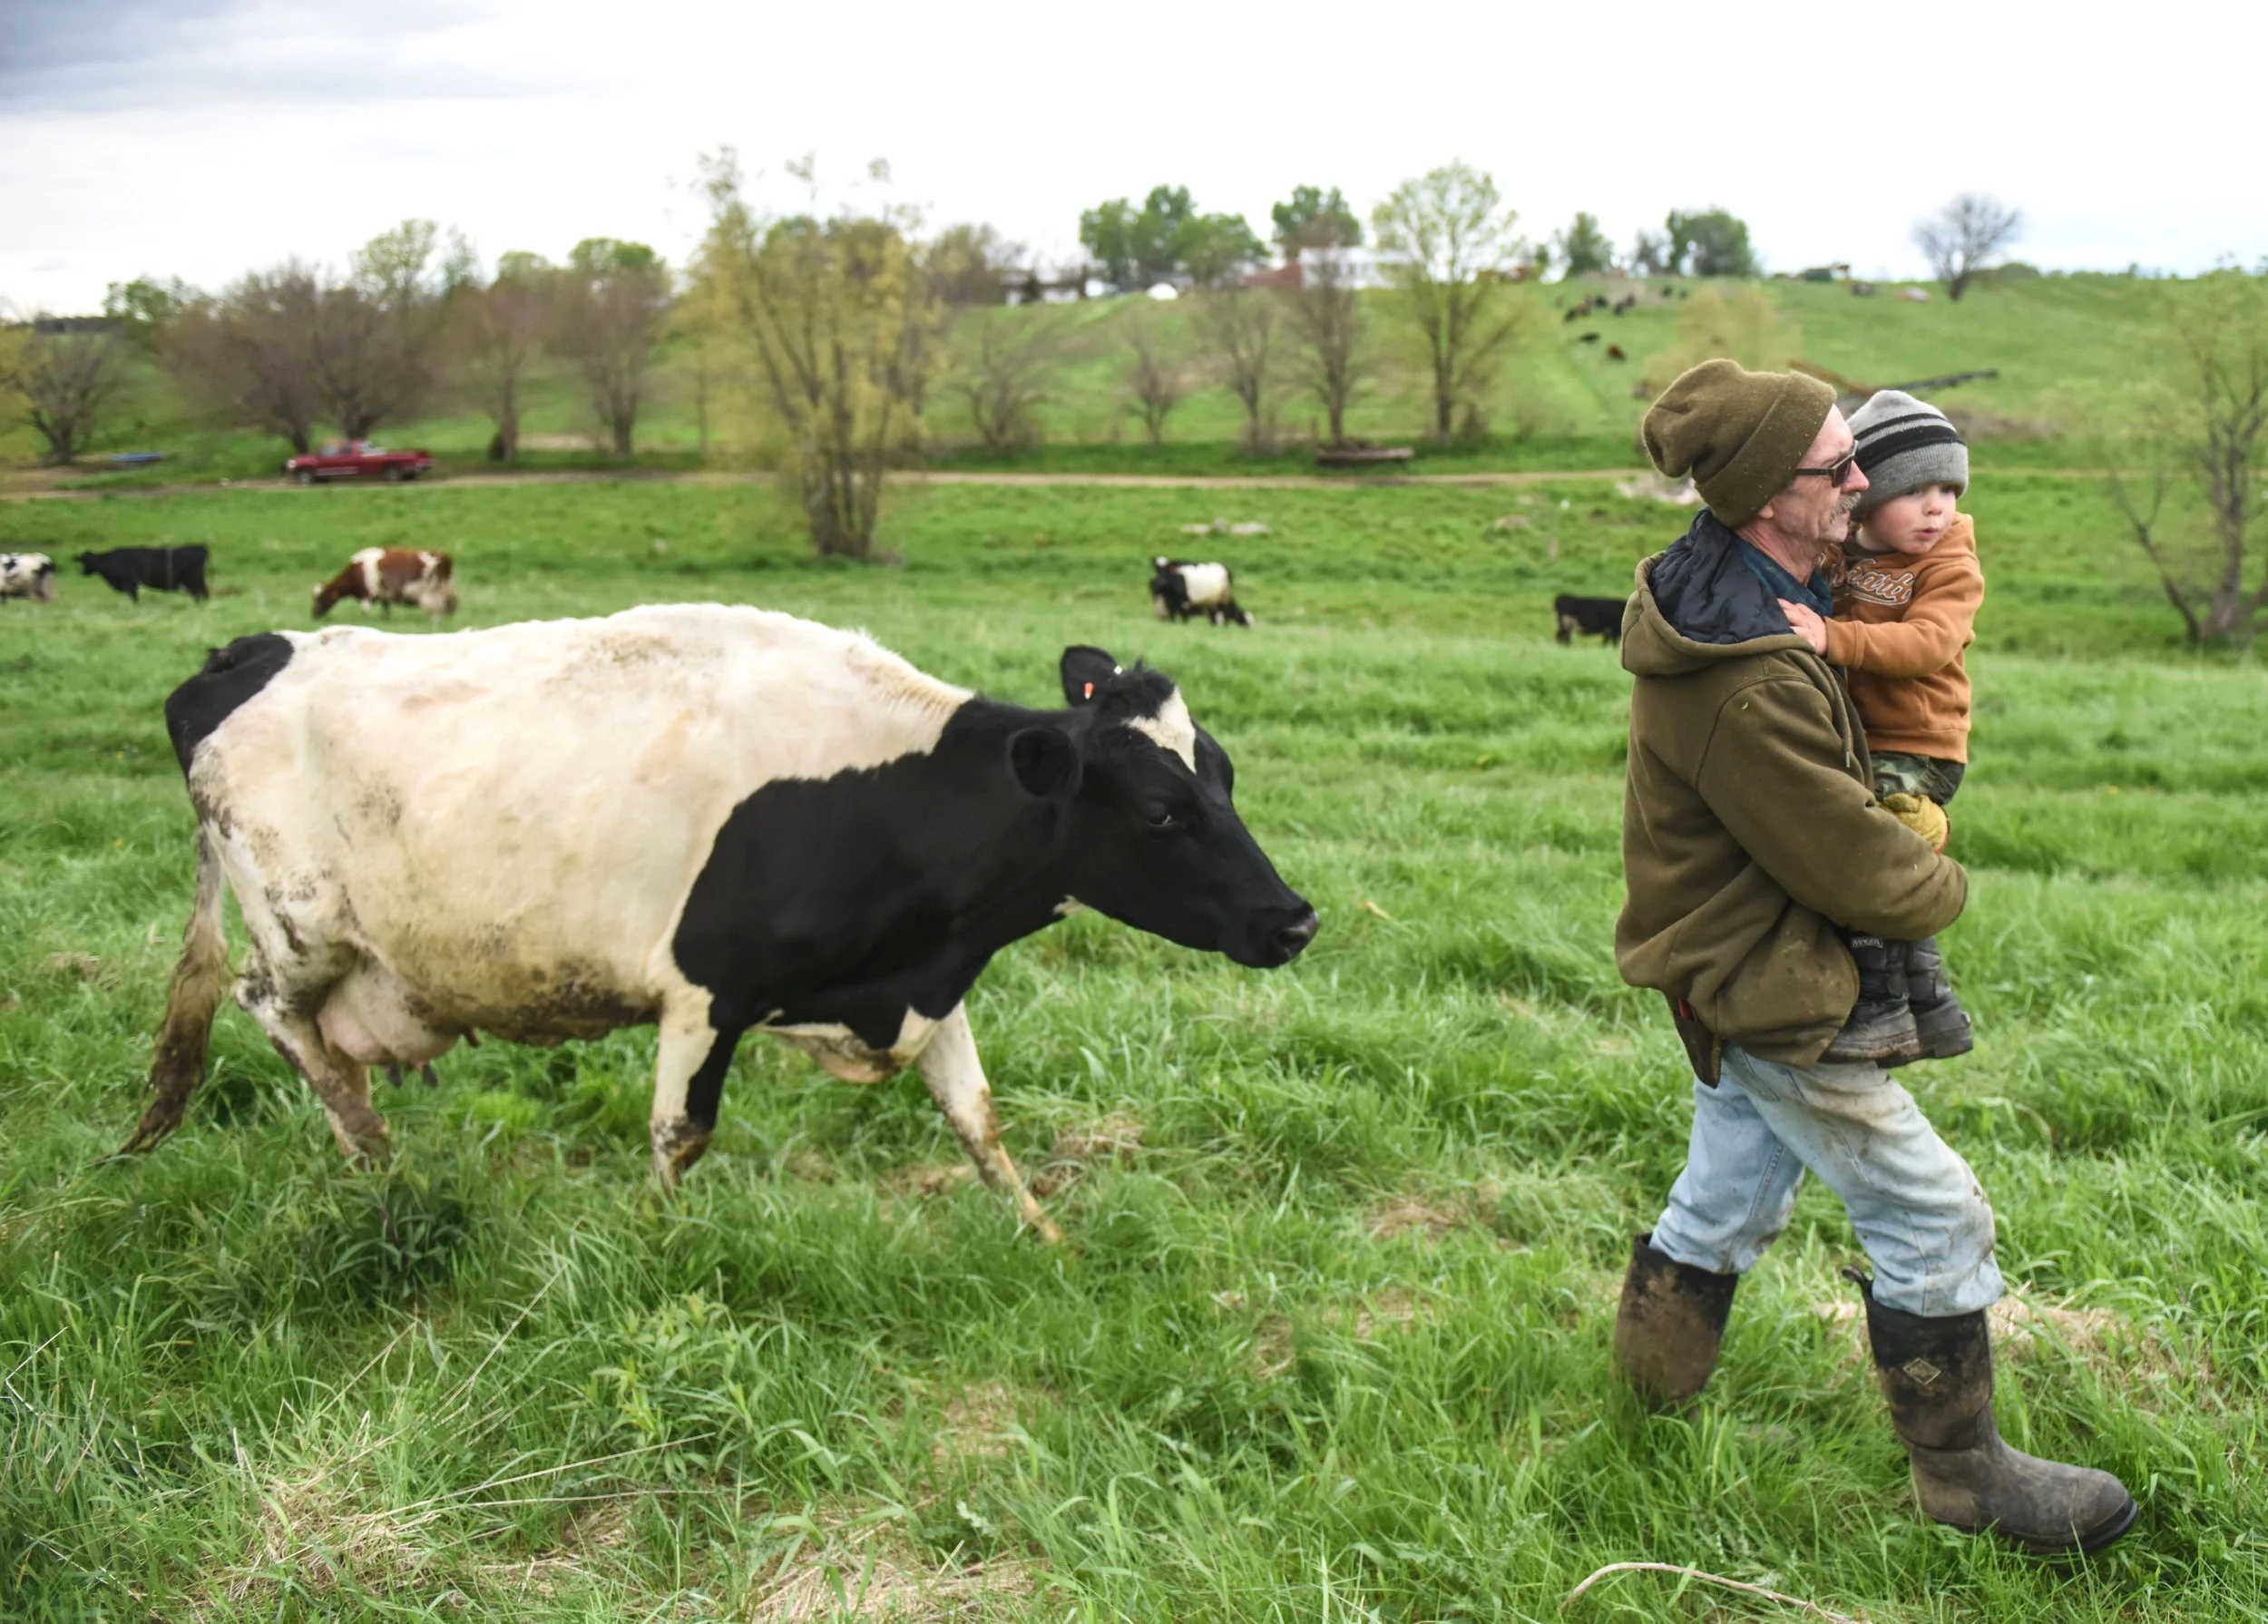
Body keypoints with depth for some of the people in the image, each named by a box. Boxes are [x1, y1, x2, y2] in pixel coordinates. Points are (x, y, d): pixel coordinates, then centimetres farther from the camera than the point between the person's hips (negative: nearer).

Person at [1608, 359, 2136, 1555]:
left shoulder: (1720, 590, 0)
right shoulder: (1750, 682, -33)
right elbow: (1851, 864, -22)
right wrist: (1942, 887, -1)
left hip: (1723, 955, 10)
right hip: (1763, 981, -10)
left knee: (1730, 1191, 23)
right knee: (1931, 1213, 1)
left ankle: (1648, 1401, 38)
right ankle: (1961, 1472, 16)